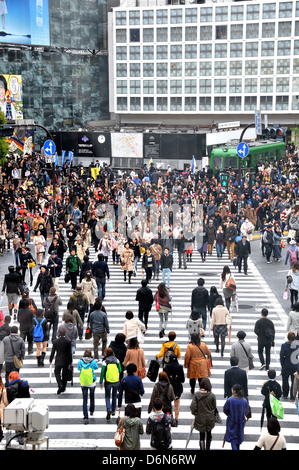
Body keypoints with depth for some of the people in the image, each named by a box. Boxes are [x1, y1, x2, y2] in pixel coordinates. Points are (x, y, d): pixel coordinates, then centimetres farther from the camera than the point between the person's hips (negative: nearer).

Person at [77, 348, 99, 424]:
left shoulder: (80, 362, -9)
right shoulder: (93, 362, -12)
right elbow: (97, 367, 8)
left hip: (83, 383, 0)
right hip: (92, 383, 0)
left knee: (85, 400, 0)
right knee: (92, 397, 24)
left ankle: (85, 417, -10)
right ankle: (91, 411, 42)